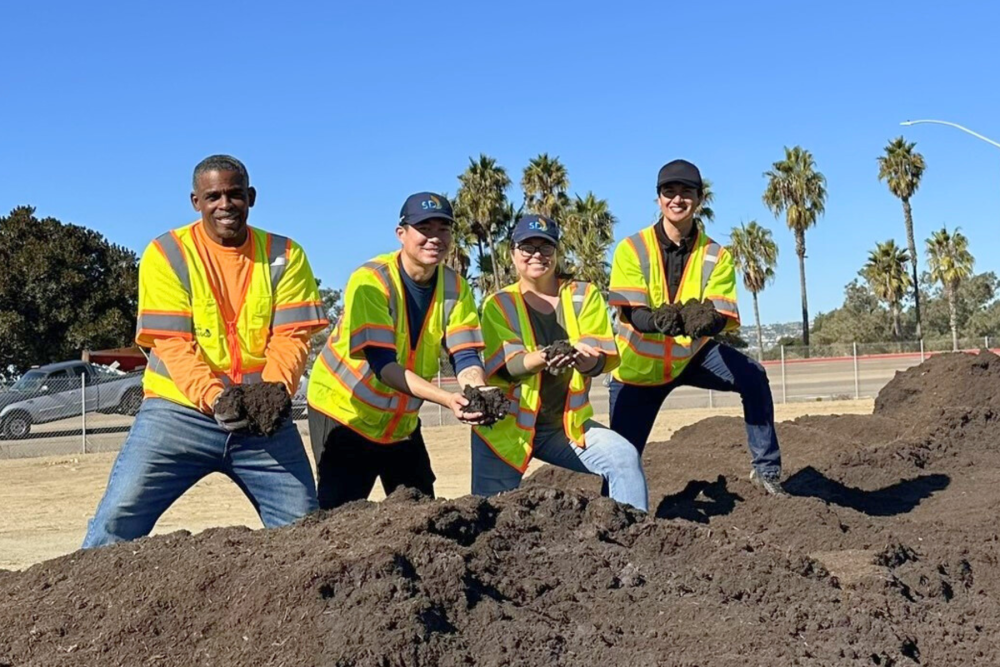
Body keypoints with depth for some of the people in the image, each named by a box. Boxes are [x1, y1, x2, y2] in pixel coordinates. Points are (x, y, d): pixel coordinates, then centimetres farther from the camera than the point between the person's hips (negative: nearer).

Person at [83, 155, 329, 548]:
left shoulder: (284, 256, 3)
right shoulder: (166, 254, -2)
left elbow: (291, 337, -4)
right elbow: (172, 343, -9)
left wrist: (273, 392, -24)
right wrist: (213, 397, -25)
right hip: (179, 410, -1)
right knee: (117, 520, -8)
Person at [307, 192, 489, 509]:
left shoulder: (454, 287, -7)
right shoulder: (371, 281, -22)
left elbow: (465, 356, -12)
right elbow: (382, 364, -30)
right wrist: (447, 399, -41)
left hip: (403, 423, 5)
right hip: (345, 412, -5)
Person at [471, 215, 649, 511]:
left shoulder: (584, 295, 2)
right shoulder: (498, 305, -2)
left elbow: (602, 355, -11)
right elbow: (506, 365, -16)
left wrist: (582, 357, -37)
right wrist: (542, 358, -38)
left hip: (568, 424, 1)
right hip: (508, 426, -1)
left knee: (625, 457, -19)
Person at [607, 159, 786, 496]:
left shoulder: (716, 256, -9)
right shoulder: (632, 249, -13)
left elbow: (722, 316, -20)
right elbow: (632, 313, -22)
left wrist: (706, 320, -45)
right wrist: (659, 320, -45)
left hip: (693, 353, 1)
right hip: (639, 363, -1)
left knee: (753, 377, -24)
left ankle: (766, 469, -11)